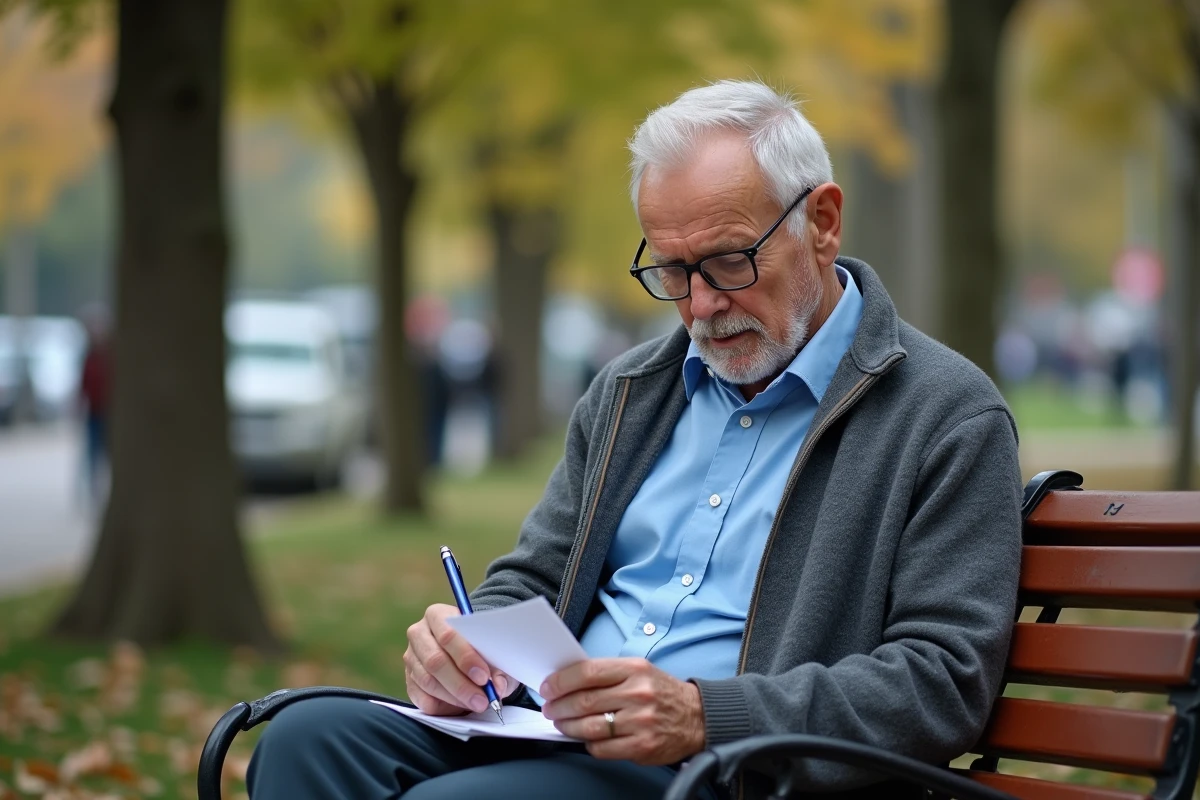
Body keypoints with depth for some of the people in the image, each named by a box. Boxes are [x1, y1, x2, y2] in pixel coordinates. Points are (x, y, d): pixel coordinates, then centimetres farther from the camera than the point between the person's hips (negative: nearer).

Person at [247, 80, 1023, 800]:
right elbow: (530, 582, 24)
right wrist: (463, 646, -2)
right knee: (314, 734, -22)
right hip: (549, 736, 7)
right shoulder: (630, 392, 19)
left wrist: (703, 716, -21)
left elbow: (941, 680, -10)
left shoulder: (950, 418, -2)